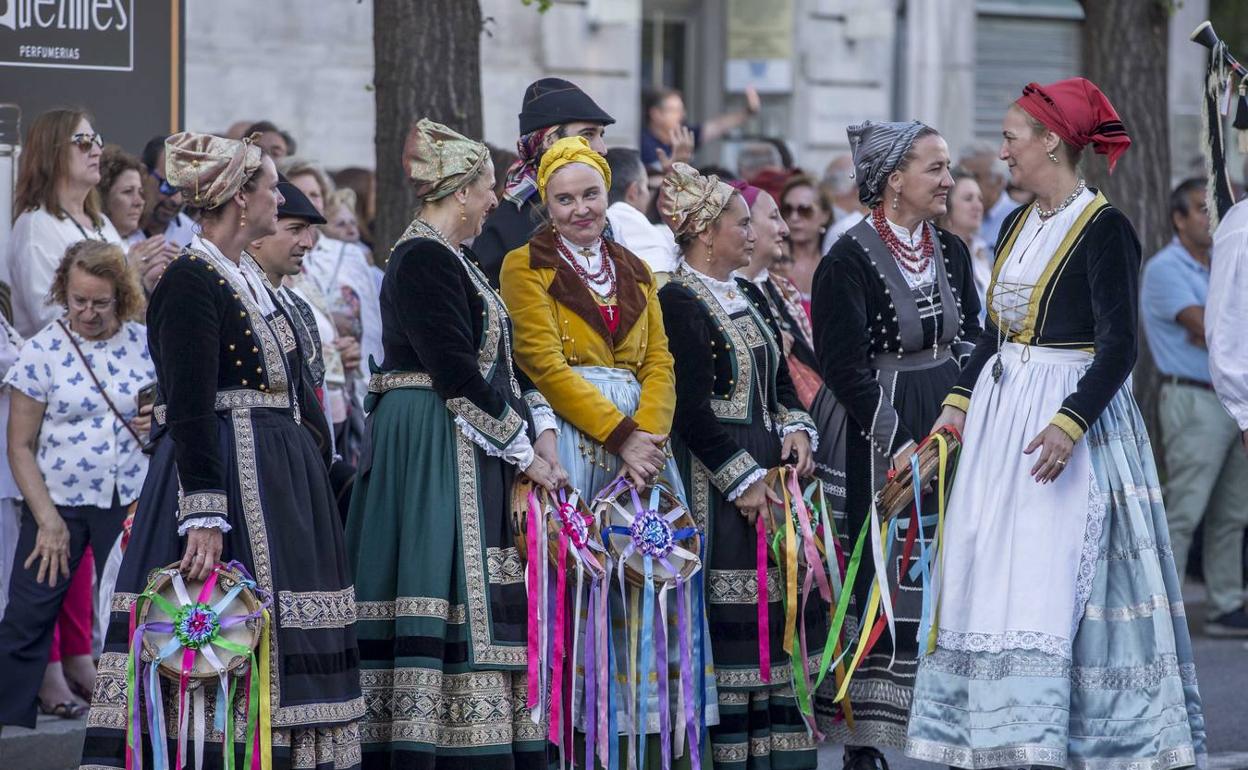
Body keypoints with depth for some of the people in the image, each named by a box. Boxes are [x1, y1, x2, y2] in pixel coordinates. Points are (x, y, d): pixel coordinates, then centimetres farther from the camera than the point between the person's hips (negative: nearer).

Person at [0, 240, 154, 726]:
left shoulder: (145, 344, 1)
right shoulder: (43, 351, -5)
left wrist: (160, 423, -8)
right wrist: (48, 519, -10)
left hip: (129, 501, 2)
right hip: (56, 499, -2)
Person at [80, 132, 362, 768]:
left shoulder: (248, 279, 17)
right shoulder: (189, 280, -12)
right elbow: (190, 408, -19)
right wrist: (205, 515, -25)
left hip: (279, 475, 10)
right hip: (224, 472, -10)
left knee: (278, 642, 6)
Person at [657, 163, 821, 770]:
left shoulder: (749, 297, 15)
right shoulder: (677, 303, -10)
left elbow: (780, 379, 22)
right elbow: (691, 409, -15)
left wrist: (796, 427, 2)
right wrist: (743, 479, -16)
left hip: (770, 468, 8)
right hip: (714, 477, -8)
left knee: (786, 602, 5)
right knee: (728, 615, -8)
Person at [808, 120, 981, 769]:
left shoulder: (950, 252, 11)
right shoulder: (848, 261, -9)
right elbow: (843, 366, -13)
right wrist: (899, 442, -16)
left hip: (948, 427, 6)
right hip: (878, 442, -6)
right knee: (879, 587, -7)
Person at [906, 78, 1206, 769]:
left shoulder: (1103, 229, -11)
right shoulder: (1018, 226, 12)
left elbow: (1119, 346, -16)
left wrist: (1070, 423, -26)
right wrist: (959, 402, 7)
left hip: (1073, 410, -8)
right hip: (1001, 412, 8)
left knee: (1049, 577, -12)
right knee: (987, 571, 5)